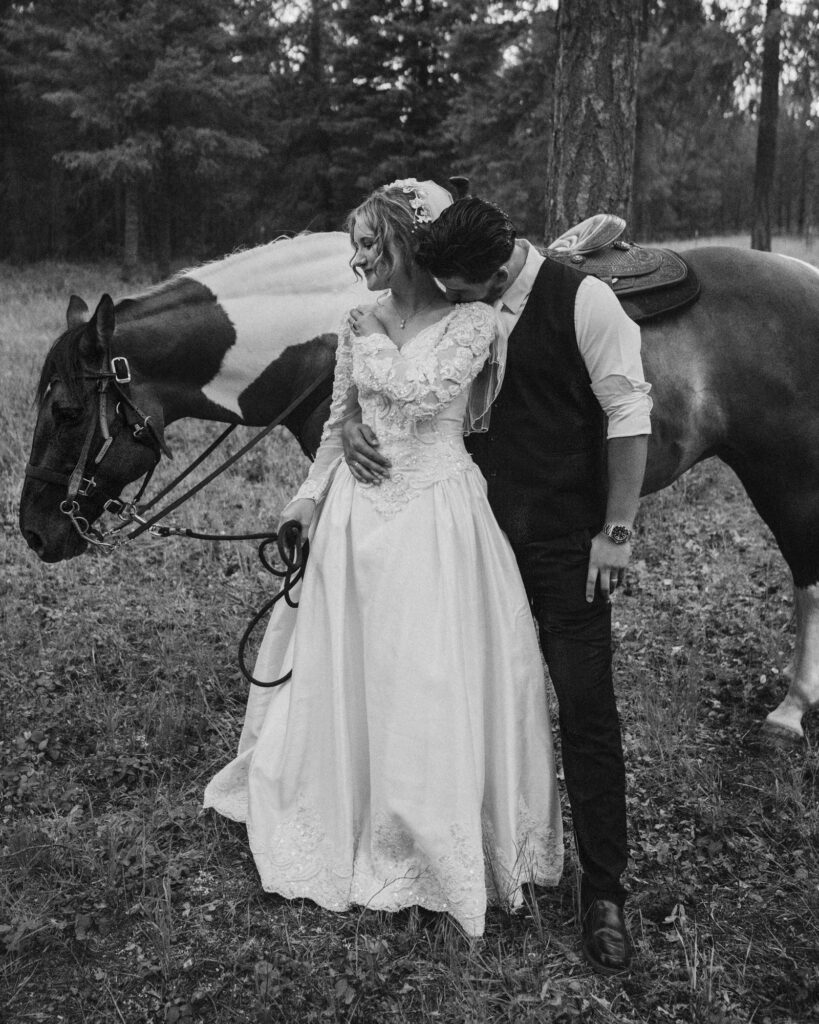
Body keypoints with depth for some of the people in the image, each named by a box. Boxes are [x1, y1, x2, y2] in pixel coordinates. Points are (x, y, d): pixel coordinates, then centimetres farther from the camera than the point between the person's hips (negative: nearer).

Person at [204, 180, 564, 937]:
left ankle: (440, 843, 23)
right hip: (358, 512, 5)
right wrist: (310, 497, 9)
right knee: (341, 667, 13)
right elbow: (339, 421, 13)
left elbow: (423, 391, -22)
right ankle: (346, 817, 36)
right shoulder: (357, 324, 7)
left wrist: (375, 338, -7)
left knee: (431, 680, 1)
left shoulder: (472, 320, -8)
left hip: (436, 515, -5)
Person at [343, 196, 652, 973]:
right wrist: (350, 425, -9)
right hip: (481, 533, 5)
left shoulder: (582, 300, -13)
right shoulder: (453, 312, 1)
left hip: (566, 543, -4)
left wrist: (616, 532, -11)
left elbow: (628, 415, -10)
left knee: (585, 705, -1)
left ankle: (604, 890, 12)